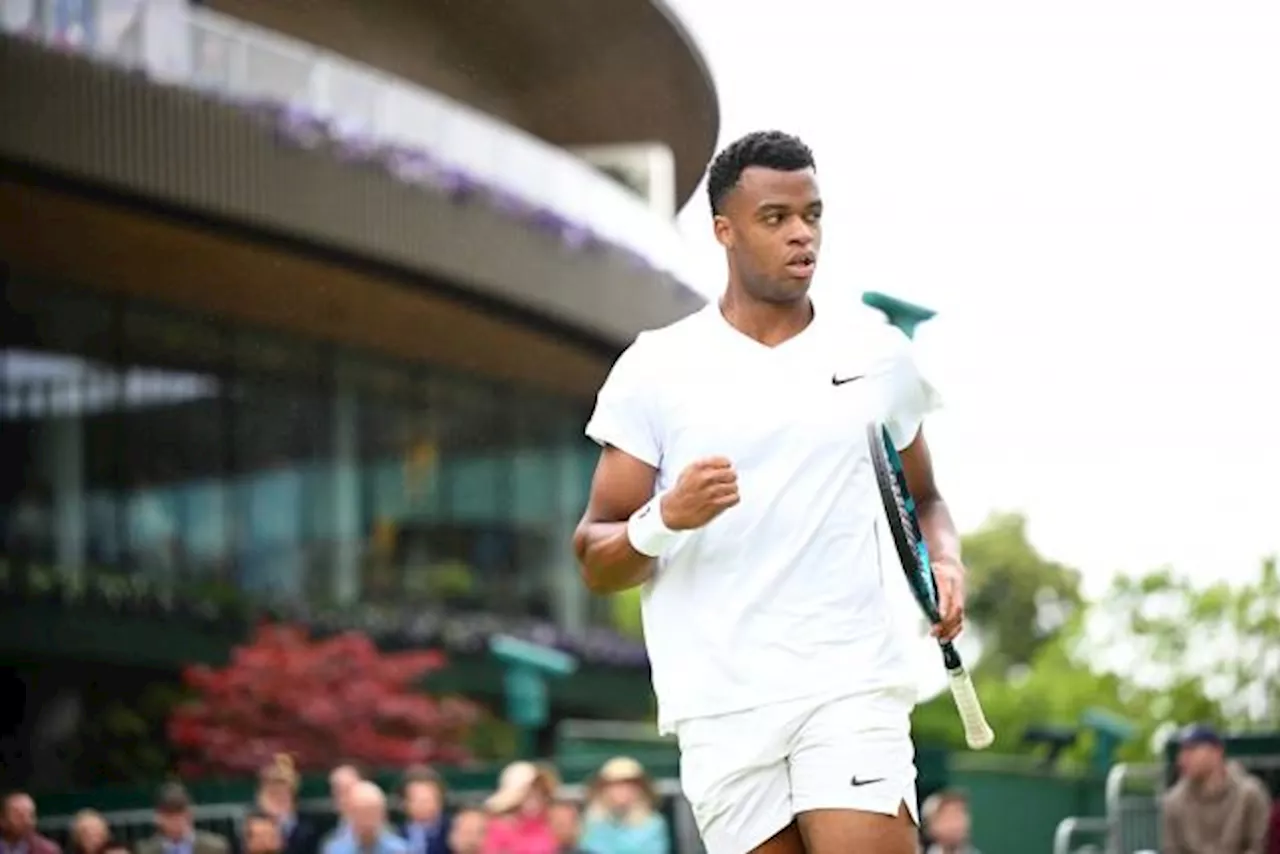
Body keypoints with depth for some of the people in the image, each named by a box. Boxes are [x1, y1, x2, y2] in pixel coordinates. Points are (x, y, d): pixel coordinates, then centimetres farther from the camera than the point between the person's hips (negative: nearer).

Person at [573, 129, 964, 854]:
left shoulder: (880, 354, 9)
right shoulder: (654, 369, 4)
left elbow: (923, 500, 24)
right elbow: (595, 563, 4)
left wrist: (946, 564, 2)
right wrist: (667, 518, -17)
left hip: (854, 687, 0)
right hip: (720, 707, 0)